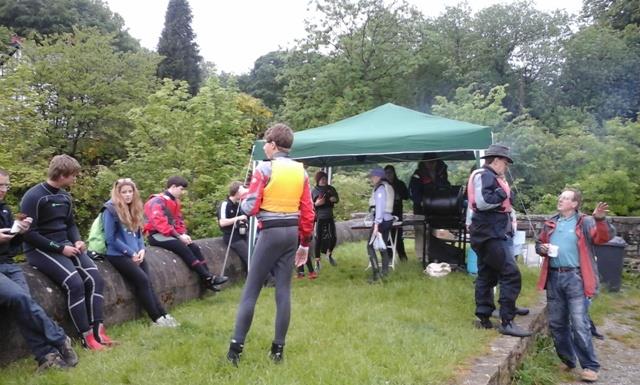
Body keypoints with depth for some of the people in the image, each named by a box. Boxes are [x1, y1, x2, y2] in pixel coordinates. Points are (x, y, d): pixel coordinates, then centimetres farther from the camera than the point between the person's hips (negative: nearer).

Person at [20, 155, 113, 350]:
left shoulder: (65, 196, 10)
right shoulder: (33, 197, -13)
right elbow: (28, 234, -15)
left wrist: (77, 241, 0)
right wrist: (59, 248, -18)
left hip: (65, 245, 7)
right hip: (41, 249, -7)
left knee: (95, 278, -13)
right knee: (75, 282, -26)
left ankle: (98, 331, -10)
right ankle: (87, 337, -16)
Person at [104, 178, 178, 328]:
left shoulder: (134, 209, 14)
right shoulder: (111, 210, -9)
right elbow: (110, 238, -12)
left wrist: (141, 250, -2)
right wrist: (131, 253, -13)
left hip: (135, 254, 7)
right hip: (118, 255, -7)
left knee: (147, 282, -6)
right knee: (142, 280, -18)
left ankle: (163, 314, -6)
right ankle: (157, 318, -12)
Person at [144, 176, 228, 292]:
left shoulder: (174, 202, 15)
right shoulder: (157, 201, -14)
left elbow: (179, 221, 17)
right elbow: (160, 223, -25)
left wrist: (183, 234, -4)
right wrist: (179, 236, -25)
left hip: (170, 235, 9)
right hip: (157, 235, -9)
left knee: (194, 247, -11)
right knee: (182, 247, -28)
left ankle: (208, 277, -17)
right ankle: (208, 279, -28)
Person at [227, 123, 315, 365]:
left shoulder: (264, 169, -9)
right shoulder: (301, 171, 7)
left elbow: (250, 208, -13)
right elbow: (308, 213, 6)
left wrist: (243, 198, 11)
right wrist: (305, 244, 14)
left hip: (271, 233, -5)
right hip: (292, 233, 5)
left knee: (251, 290, 2)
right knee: (283, 290, 8)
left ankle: (236, 347, 2)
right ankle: (278, 348, 13)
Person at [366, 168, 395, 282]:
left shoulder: (380, 188, -12)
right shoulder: (388, 187, 14)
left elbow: (379, 207, -19)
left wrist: (376, 224, -22)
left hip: (381, 220, -9)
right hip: (388, 219, 9)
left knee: (370, 246, -6)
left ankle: (376, 273, -13)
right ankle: (384, 271, 16)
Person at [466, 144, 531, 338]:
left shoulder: (492, 177, 19)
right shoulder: (484, 175, -13)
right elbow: (482, 202, -27)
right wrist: (504, 192, -16)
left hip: (491, 233, 11)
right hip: (491, 234, -11)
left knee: (487, 275, 14)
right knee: (511, 274, -13)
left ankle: (484, 316, 22)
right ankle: (506, 322, -11)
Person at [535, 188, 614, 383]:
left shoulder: (585, 222, -1)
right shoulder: (550, 223, 15)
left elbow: (605, 237, -16)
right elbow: (539, 243, 24)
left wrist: (600, 220, -34)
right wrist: (542, 248, 0)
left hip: (575, 277, -6)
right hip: (554, 277, 6)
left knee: (579, 324, -8)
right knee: (556, 323, 11)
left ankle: (590, 366, 4)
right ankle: (567, 361, 26)